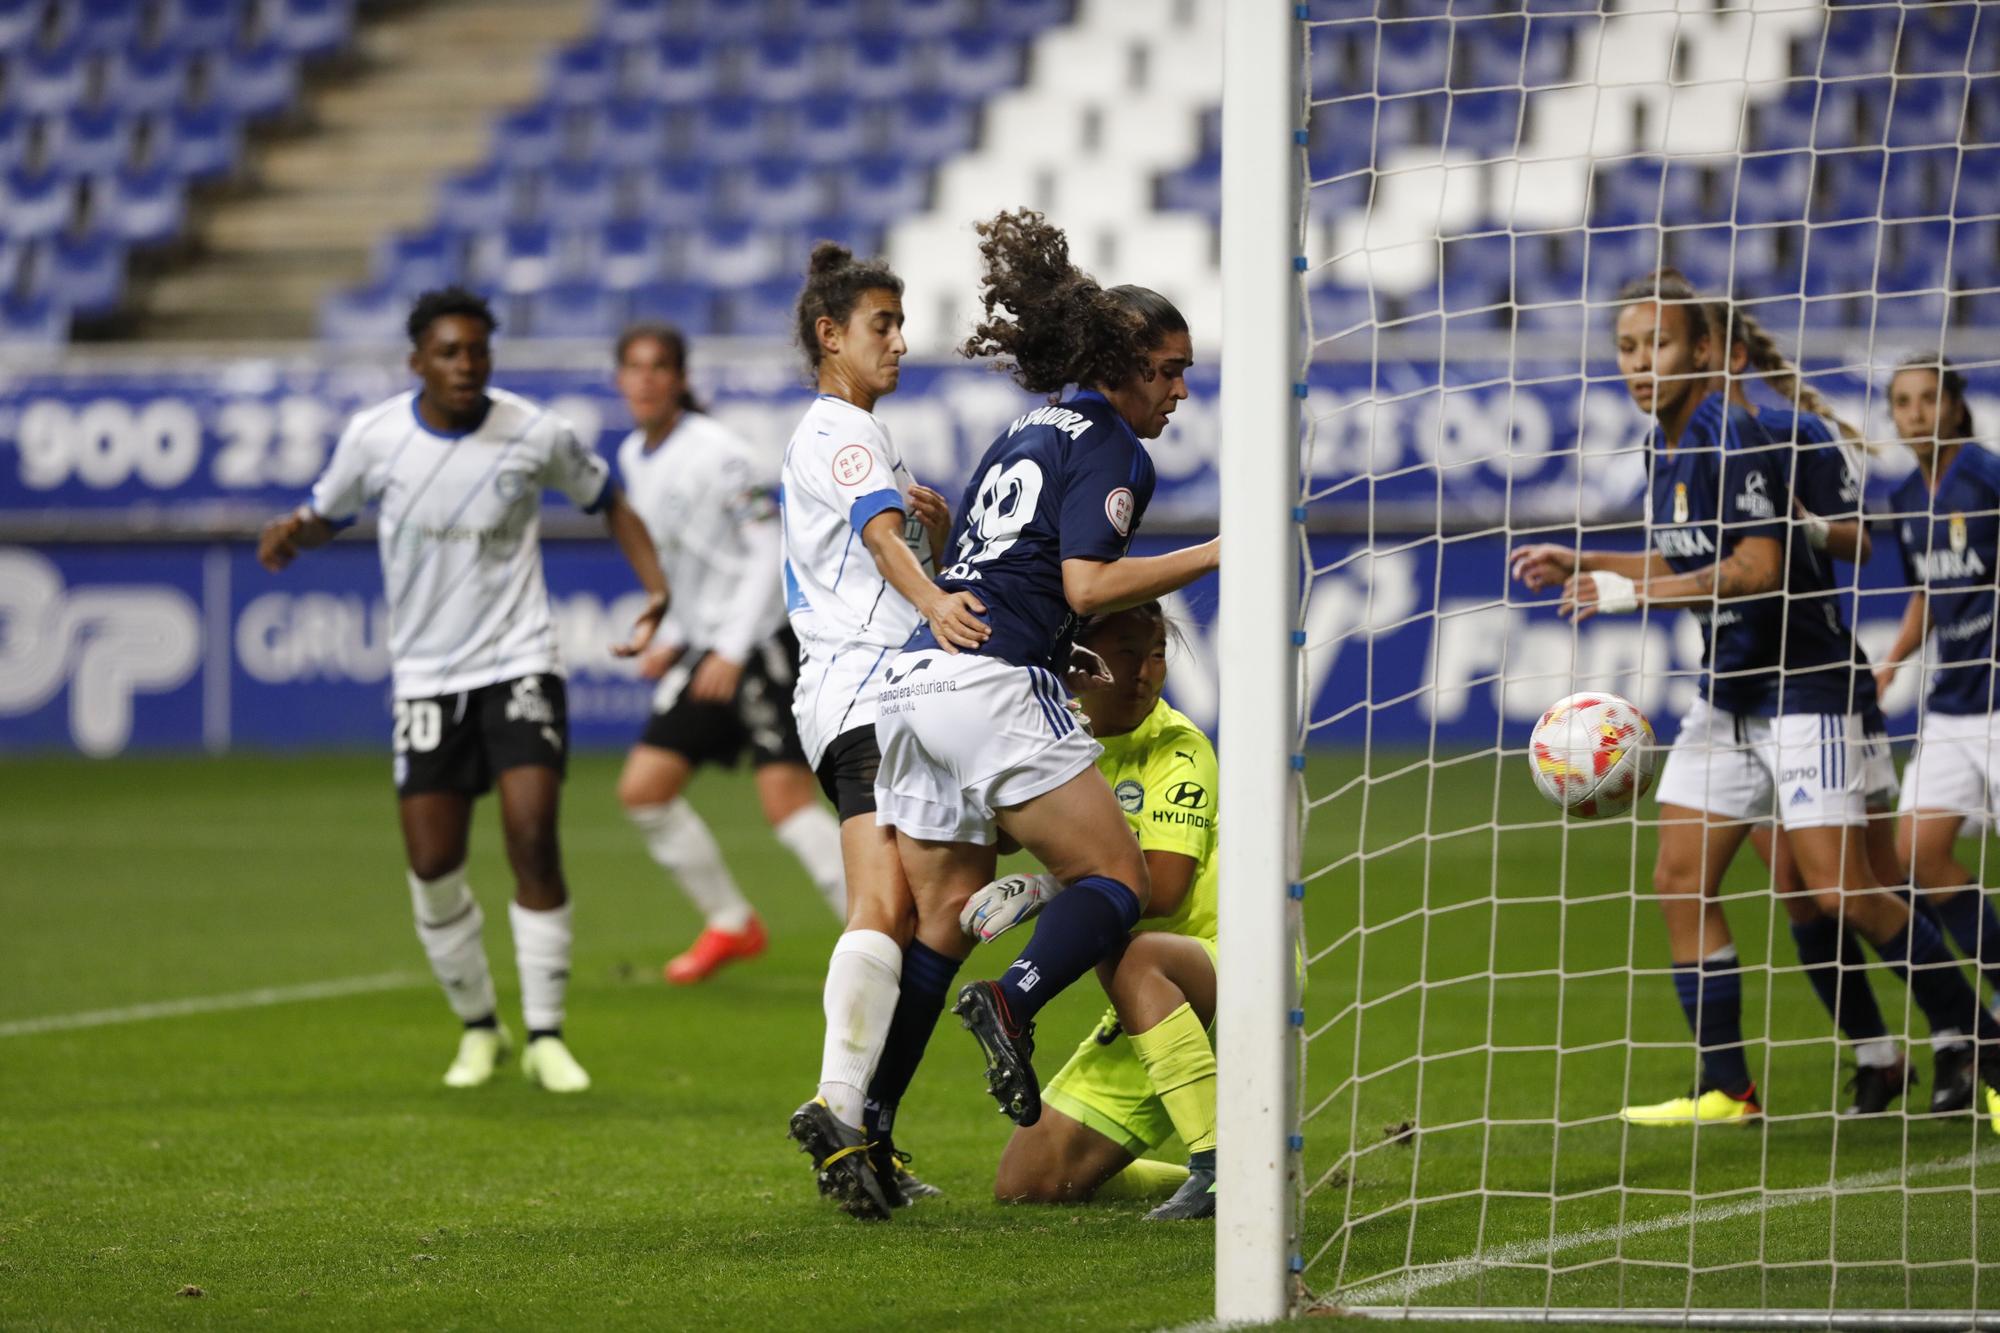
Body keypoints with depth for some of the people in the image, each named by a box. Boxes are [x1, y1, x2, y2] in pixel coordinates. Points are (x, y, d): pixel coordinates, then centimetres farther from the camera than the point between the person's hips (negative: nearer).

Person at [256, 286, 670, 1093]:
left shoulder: (535, 435, -7)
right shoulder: (374, 437, -5)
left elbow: (608, 502, 9)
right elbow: (328, 514, 10)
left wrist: (655, 586, -5)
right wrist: (293, 533, -14)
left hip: (519, 663, -2)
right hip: (426, 676, 2)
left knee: (533, 843, -15)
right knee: (432, 867, -1)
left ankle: (545, 1036, -6)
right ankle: (478, 1027, 21)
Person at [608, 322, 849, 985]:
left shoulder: (716, 452, -15)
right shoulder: (634, 458, 10)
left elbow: (770, 550, -16)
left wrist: (732, 650, -20)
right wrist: (670, 637, 15)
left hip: (765, 637, -9)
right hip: (707, 646, 9)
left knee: (786, 799, -17)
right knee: (643, 788, 3)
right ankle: (731, 925, 18)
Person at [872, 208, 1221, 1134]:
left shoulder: (1025, 434, 24)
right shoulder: (1110, 450, -2)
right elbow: (1088, 583, -14)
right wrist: (1215, 555, -9)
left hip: (912, 676, 8)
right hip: (997, 685, -8)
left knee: (944, 918, 11)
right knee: (1119, 882, -2)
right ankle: (1012, 1005, -29)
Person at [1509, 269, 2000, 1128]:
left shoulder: (1730, 437, -18)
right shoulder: (1666, 447, 8)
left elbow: (1758, 568, -26)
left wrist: (1635, 591, -30)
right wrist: (1581, 566, 14)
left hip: (1801, 687, -9)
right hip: (1726, 694, 9)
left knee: (1841, 892, -11)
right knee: (1680, 881, 1)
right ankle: (1725, 1090, 7)